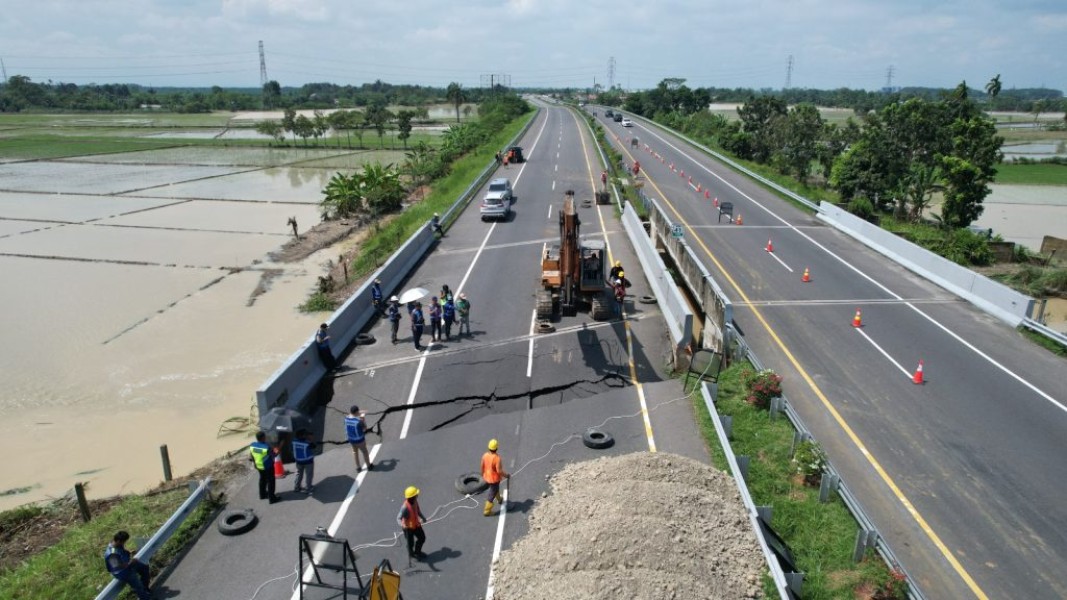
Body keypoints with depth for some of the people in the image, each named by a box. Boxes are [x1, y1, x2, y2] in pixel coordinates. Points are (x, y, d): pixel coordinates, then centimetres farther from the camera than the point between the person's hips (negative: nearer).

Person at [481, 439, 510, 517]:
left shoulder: (485, 455, -13)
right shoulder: (497, 458, -31)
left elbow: (482, 466, -1)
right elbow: (499, 470, -29)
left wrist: (482, 474, 17)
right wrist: (506, 475, -13)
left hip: (487, 477, 7)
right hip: (494, 478, -7)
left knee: (496, 488, 32)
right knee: (492, 494, 10)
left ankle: (499, 500, 57)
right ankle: (487, 511, 20)